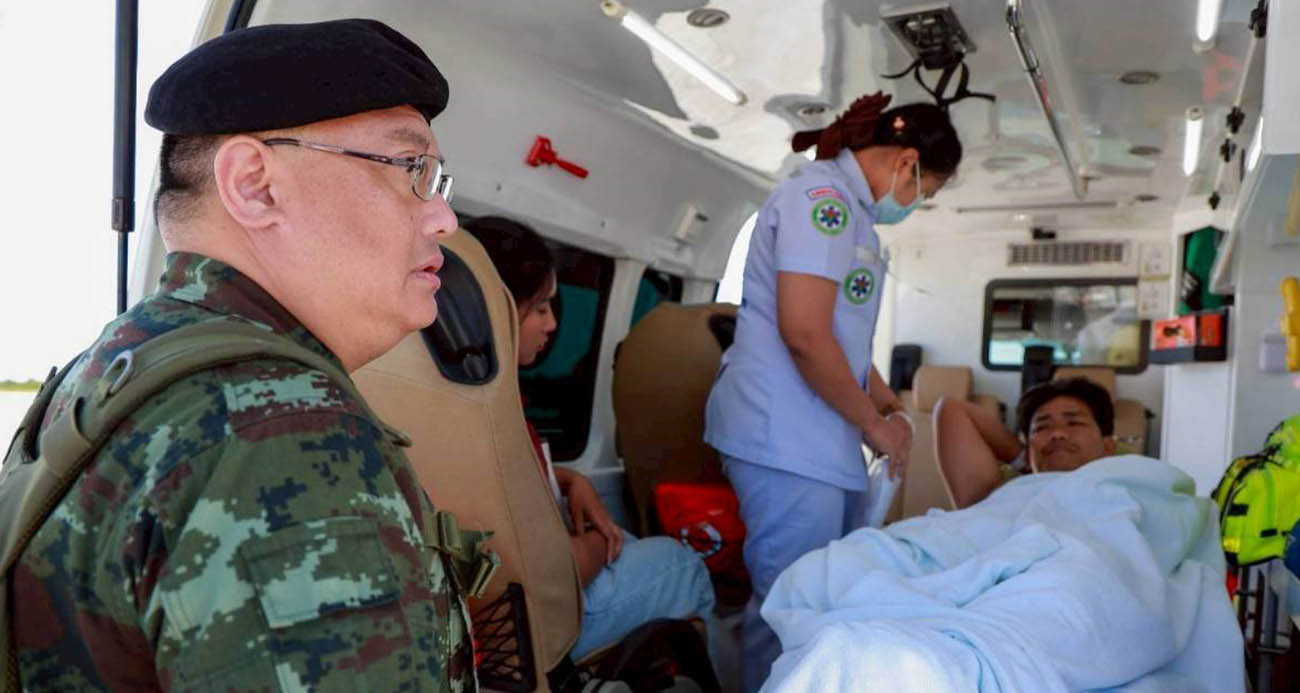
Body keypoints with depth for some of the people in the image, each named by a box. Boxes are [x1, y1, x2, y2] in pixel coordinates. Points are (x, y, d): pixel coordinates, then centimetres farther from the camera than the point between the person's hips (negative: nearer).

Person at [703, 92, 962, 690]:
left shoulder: (852, 209, 20)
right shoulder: (822, 195, -13)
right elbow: (804, 332, -23)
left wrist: (881, 399, 21)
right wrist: (874, 424, -11)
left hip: (826, 439, 10)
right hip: (788, 440, -10)